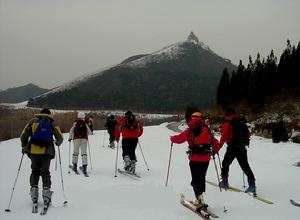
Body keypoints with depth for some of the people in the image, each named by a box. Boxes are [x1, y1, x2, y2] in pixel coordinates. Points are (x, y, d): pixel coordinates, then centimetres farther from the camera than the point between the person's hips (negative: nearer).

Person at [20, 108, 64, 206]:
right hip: (47, 151, -1)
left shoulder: (33, 121, 10)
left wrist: (24, 147, 19)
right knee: (45, 172, 8)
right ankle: (46, 190, -5)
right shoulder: (52, 123, 9)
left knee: (35, 171, 15)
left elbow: (23, 136, 5)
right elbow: (60, 138, 5)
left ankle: (34, 189, 6)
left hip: (34, 151, 1)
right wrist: (57, 143, 27)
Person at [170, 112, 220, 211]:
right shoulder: (207, 130, 9)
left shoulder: (190, 130, -3)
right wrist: (214, 151, 34)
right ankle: (199, 199, 24)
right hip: (206, 159, 4)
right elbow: (215, 143, 14)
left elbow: (179, 138, -1)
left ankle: (200, 200, -15)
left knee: (195, 180, -1)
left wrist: (172, 138, 21)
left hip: (195, 159, -4)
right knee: (201, 178, 17)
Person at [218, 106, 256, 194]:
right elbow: (248, 134, 16)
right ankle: (252, 184, -2)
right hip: (242, 148, 5)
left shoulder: (227, 123, -9)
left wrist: (219, 146, -9)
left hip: (232, 147, -5)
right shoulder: (242, 122, 10)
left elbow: (224, 136, -16)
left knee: (225, 164, 15)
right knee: (245, 166, 7)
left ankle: (224, 181, 20)